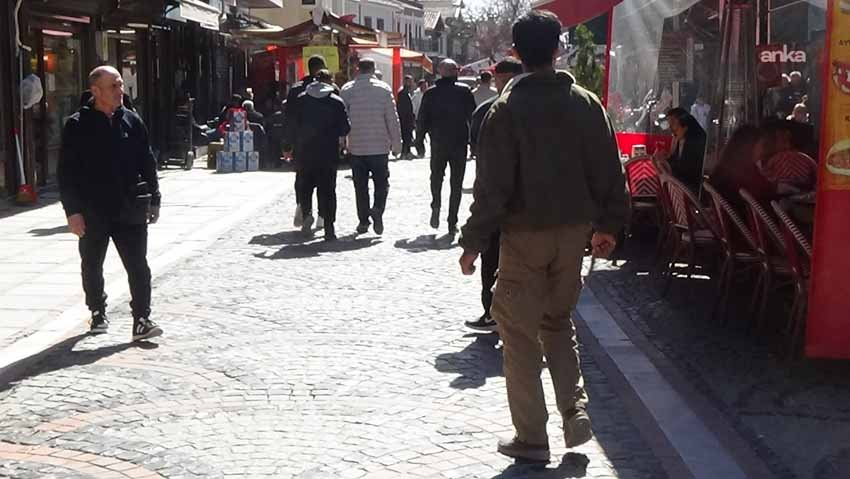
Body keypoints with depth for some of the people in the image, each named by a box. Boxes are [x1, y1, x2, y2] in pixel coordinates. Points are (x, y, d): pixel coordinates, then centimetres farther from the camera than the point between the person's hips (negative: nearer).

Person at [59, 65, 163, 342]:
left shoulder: (131, 121, 3)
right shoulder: (77, 126, -6)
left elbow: (147, 163, 10)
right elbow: (67, 172, -7)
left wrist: (153, 200, 9)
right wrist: (73, 211, -12)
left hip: (129, 211, 1)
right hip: (92, 213, -1)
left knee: (138, 267, -3)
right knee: (92, 267, 14)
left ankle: (141, 320, 1)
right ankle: (97, 313, 32)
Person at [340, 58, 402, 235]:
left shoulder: (347, 90, -2)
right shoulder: (384, 89, -5)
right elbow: (393, 119, -3)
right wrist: (396, 144, 5)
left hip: (356, 147, 1)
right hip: (380, 146, -1)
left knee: (360, 186, 10)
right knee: (381, 182, 9)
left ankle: (363, 221, 12)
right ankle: (377, 209, -15)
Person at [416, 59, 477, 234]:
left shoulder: (431, 93, 0)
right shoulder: (464, 91, -4)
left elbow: (422, 120, 1)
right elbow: (473, 117, -4)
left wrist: (419, 141, 10)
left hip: (438, 143, 1)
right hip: (459, 143, -1)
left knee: (436, 177, 21)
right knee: (456, 183, 5)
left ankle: (436, 207, -2)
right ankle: (452, 223, 3)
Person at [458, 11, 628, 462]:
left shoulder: (507, 108, -10)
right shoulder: (586, 103, 1)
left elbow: (492, 183, -13)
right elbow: (608, 170, 4)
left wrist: (474, 241, -8)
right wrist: (608, 223, 15)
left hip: (524, 232, -4)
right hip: (575, 229, 4)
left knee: (520, 331, 6)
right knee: (559, 321, 22)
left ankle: (531, 438, 9)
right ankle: (575, 410, 8)